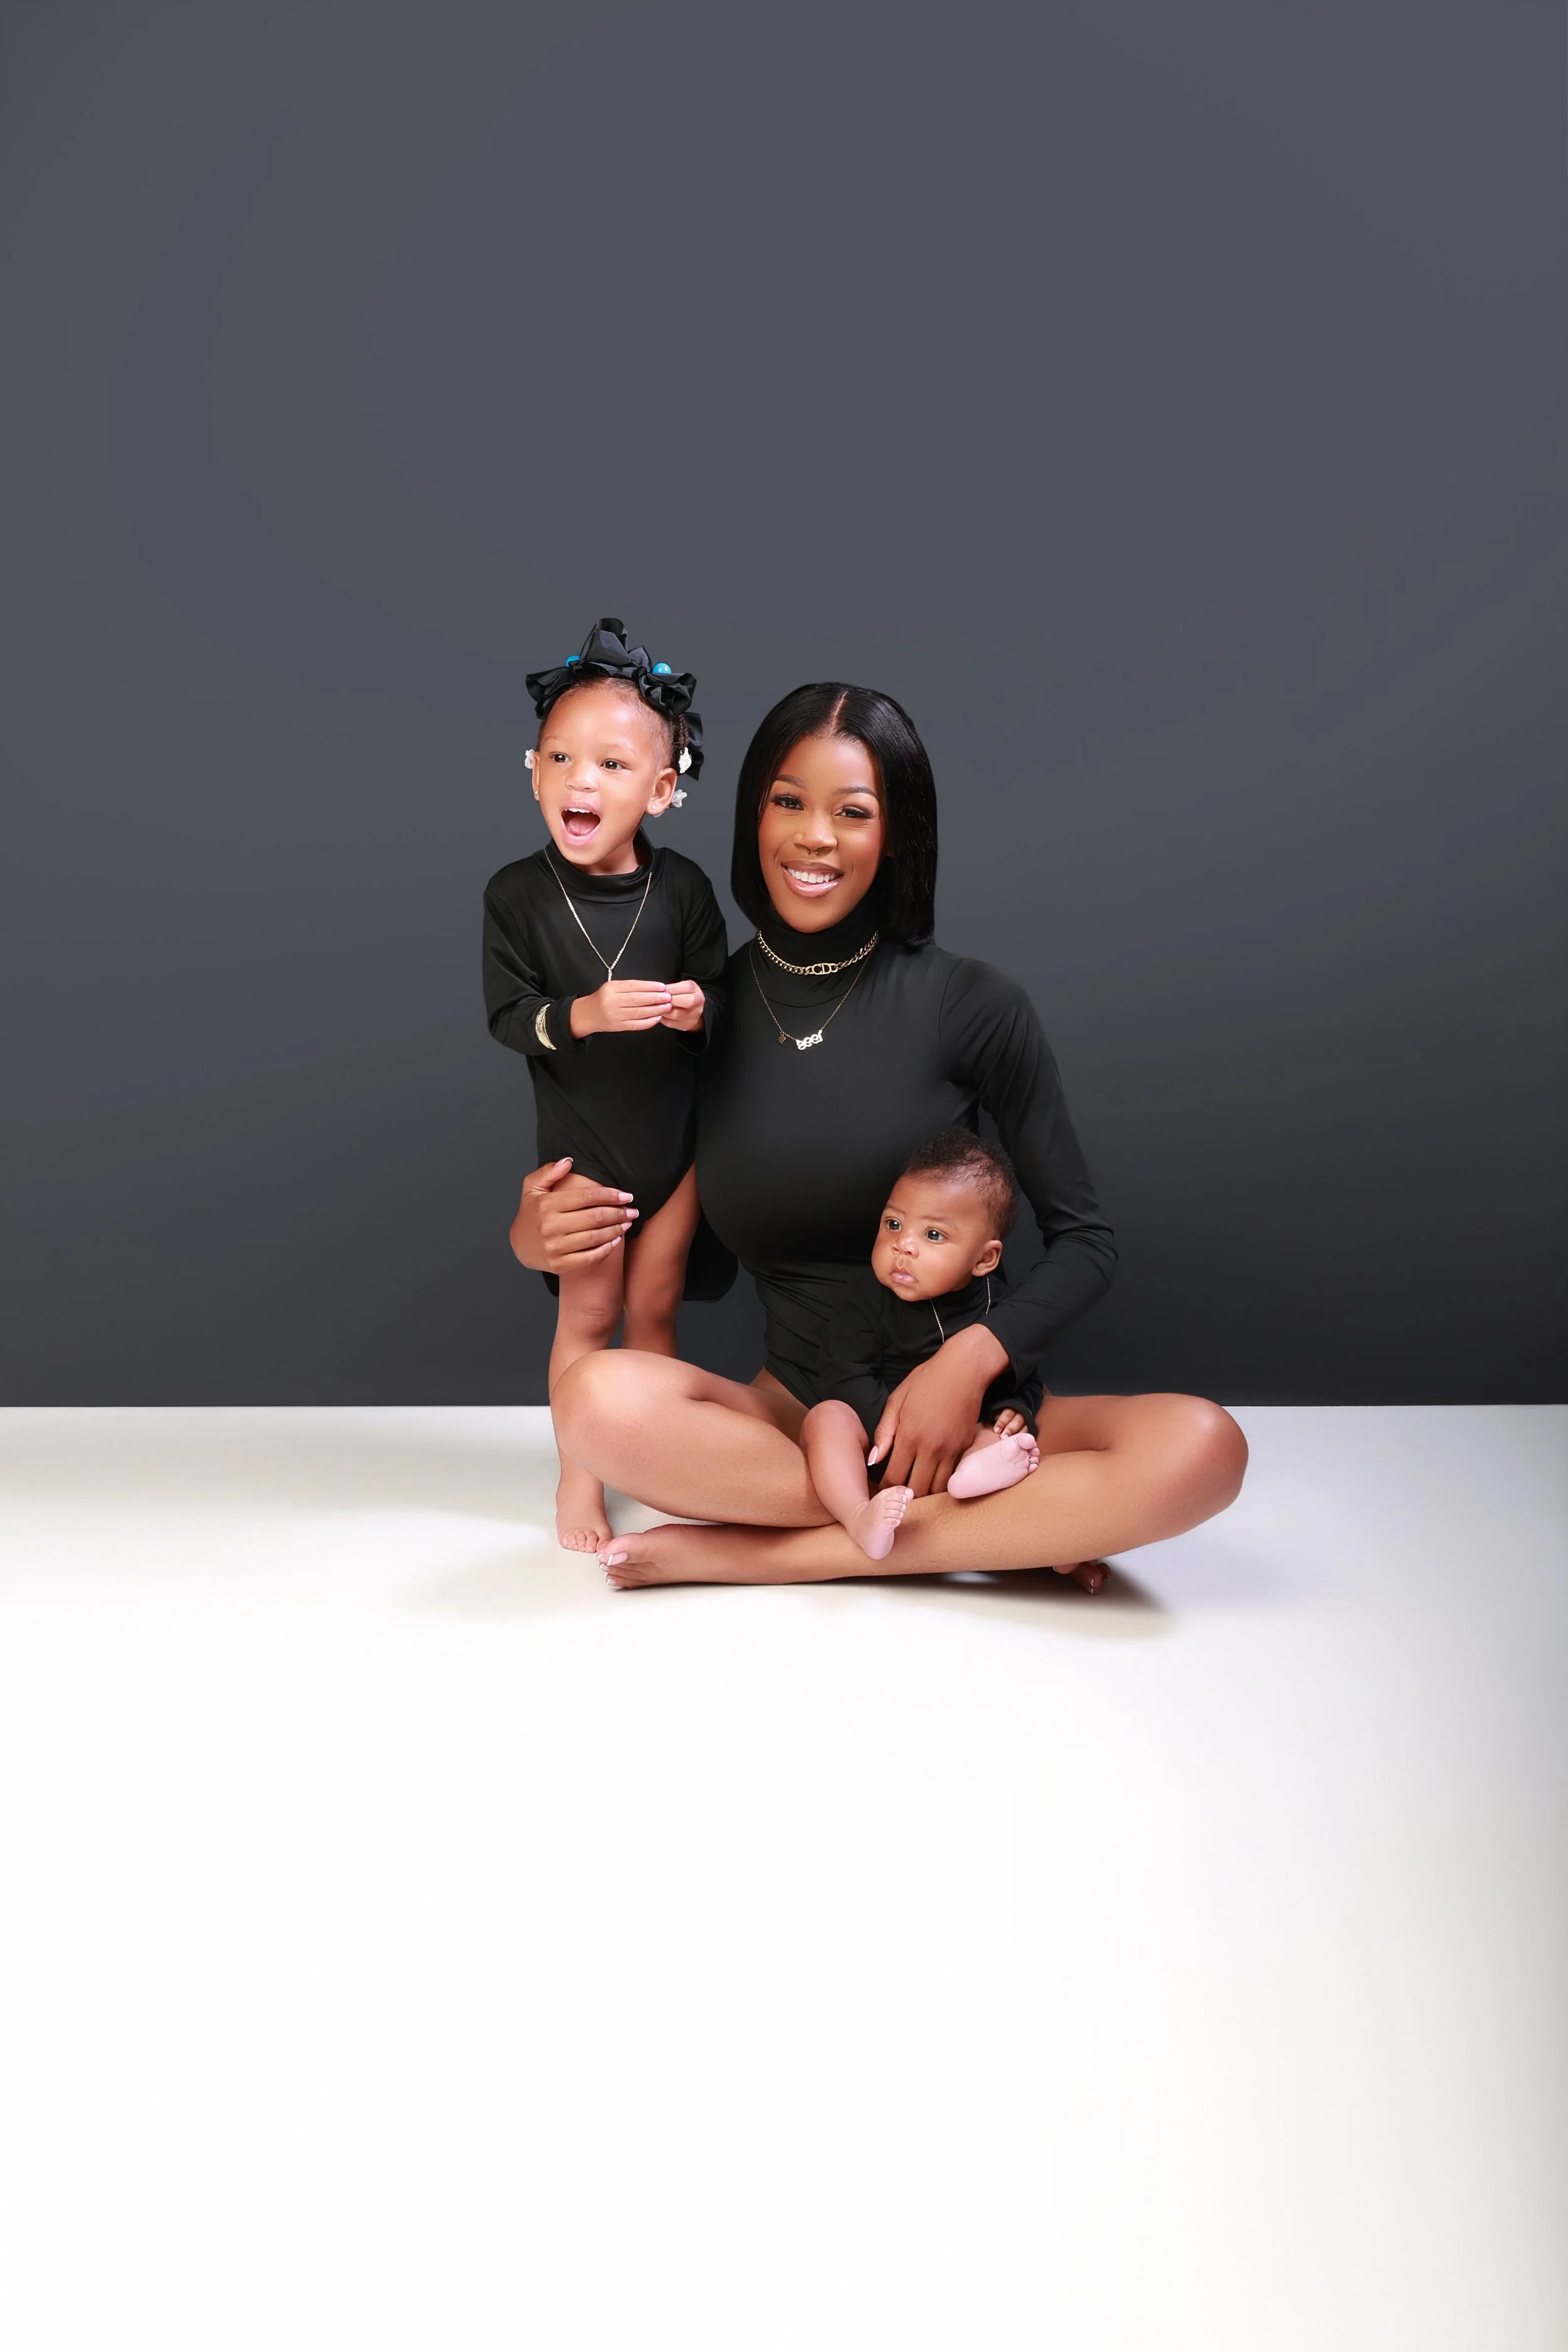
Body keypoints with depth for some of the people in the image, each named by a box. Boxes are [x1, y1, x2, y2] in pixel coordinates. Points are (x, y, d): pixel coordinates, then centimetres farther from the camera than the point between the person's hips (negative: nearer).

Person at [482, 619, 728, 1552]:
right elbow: (507, 1017, -12)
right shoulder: (517, 894, -13)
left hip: (676, 1138, 1)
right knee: (589, 1311, 10)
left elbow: (720, 993, -2)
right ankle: (578, 1473, 26)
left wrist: (699, 1009, -25)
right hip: (580, 1147, -1)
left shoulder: (683, 887, -10)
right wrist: (582, 1015, -29)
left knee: (655, 1309, 15)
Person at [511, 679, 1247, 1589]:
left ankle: (762, 1555, -21)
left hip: (960, 1411, 0)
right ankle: (1017, 1526, -19)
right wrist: (539, 1237, -13)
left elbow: (1085, 1239, 0)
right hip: (790, 1412, 1)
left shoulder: (972, 1004, -5)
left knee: (1201, 1447, -29)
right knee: (601, 1397, -30)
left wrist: (971, 1360, -18)